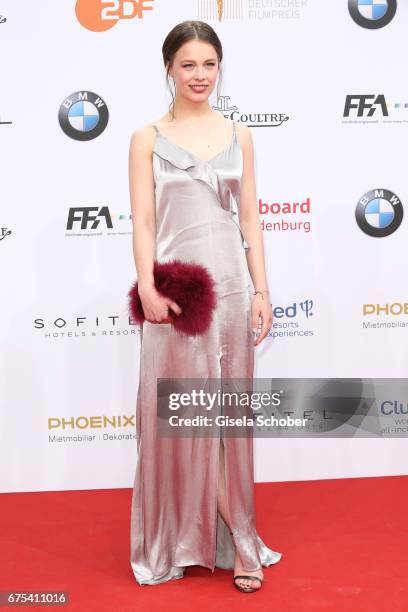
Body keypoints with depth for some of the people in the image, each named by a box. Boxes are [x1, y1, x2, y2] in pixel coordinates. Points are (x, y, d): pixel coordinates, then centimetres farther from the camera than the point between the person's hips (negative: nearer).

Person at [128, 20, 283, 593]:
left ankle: (236, 541, 21)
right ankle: (173, 539, 24)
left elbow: (250, 218, 8)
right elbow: (143, 219, -3)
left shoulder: (238, 134, 10)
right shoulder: (147, 138, 3)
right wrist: (147, 287, -16)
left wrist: (262, 290, 1)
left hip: (230, 284, 2)